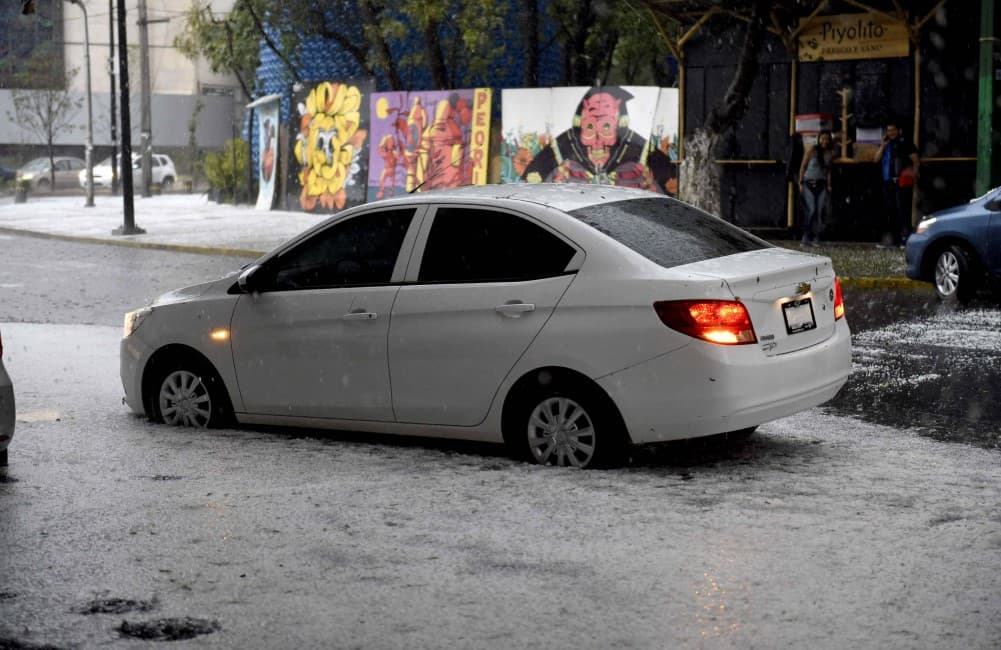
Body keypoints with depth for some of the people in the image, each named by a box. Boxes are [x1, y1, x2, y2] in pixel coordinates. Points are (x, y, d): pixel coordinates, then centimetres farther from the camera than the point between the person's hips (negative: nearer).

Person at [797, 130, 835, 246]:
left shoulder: (830, 153, 9)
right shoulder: (811, 150, -2)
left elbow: (829, 171, 15)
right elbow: (803, 167, 0)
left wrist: (829, 185, 6)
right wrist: (801, 183, -5)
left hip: (822, 185, 4)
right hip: (809, 184, -4)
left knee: (820, 211, -5)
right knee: (811, 210, -14)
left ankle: (814, 239, 2)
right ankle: (806, 238, -8)